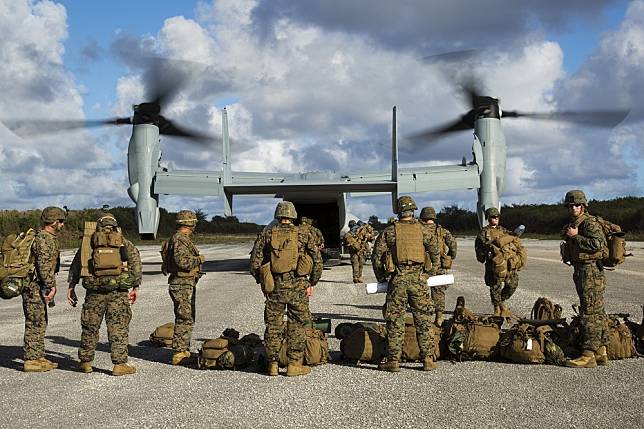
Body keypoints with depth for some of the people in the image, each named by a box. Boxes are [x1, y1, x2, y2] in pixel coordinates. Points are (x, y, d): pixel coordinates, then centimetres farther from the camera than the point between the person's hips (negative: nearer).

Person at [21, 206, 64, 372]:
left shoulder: (49, 238, 17)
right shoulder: (44, 239, -15)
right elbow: (44, 265, -23)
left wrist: (49, 287, 25)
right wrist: (51, 285, -23)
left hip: (38, 288, 10)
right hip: (34, 286, -10)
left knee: (40, 323, 14)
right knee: (34, 323, -6)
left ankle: (39, 357, 20)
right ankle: (31, 360, -3)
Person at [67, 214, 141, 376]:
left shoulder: (89, 243, 12)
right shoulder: (124, 242, 9)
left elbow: (76, 265, 9)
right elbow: (137, 264, 4)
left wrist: (71, 287, 12)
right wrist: (135, 287, 7)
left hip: (95, 291, 1)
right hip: (118, 291, -1)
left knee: (90, 326, 12)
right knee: (118, 327, 2)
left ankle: (86, 362, 21)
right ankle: (119, 364, 0)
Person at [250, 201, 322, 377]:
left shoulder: (266, 235, 4)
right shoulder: (303, 235, 2)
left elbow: (254, 262, 3)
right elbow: (317, 260, 1)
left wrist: (262, 282, 14)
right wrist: (311, 283, 10)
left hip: (273, 286, 1)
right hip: (298, 286, -1)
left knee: (273, 325, 10)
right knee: (296, 326, 7)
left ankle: (272, 365, 15)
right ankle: (294, 365, 9)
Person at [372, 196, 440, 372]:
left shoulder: (389, 231, 3)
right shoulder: (421, 229, 4)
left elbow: (376, 255, 1)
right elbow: (435, 250, 3)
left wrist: (381, 278, 12)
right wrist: (432, 272, 15)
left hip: (397, 279, -1)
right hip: (418, 278, 1)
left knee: (395, 321, 5)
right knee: (423, 320, 7)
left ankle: (393, 361, 6)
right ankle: (428, 359, 8)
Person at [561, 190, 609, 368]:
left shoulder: (589, 222, -12)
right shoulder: (572, 225, 18)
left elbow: (598, 243, -26)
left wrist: (575, 236, -20)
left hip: (590, 272, -10)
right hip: (581, 272, 10)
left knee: (590, 313, -10)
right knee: (597, 313, 12)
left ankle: (589, 355, -10)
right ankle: (601, 352, 17)